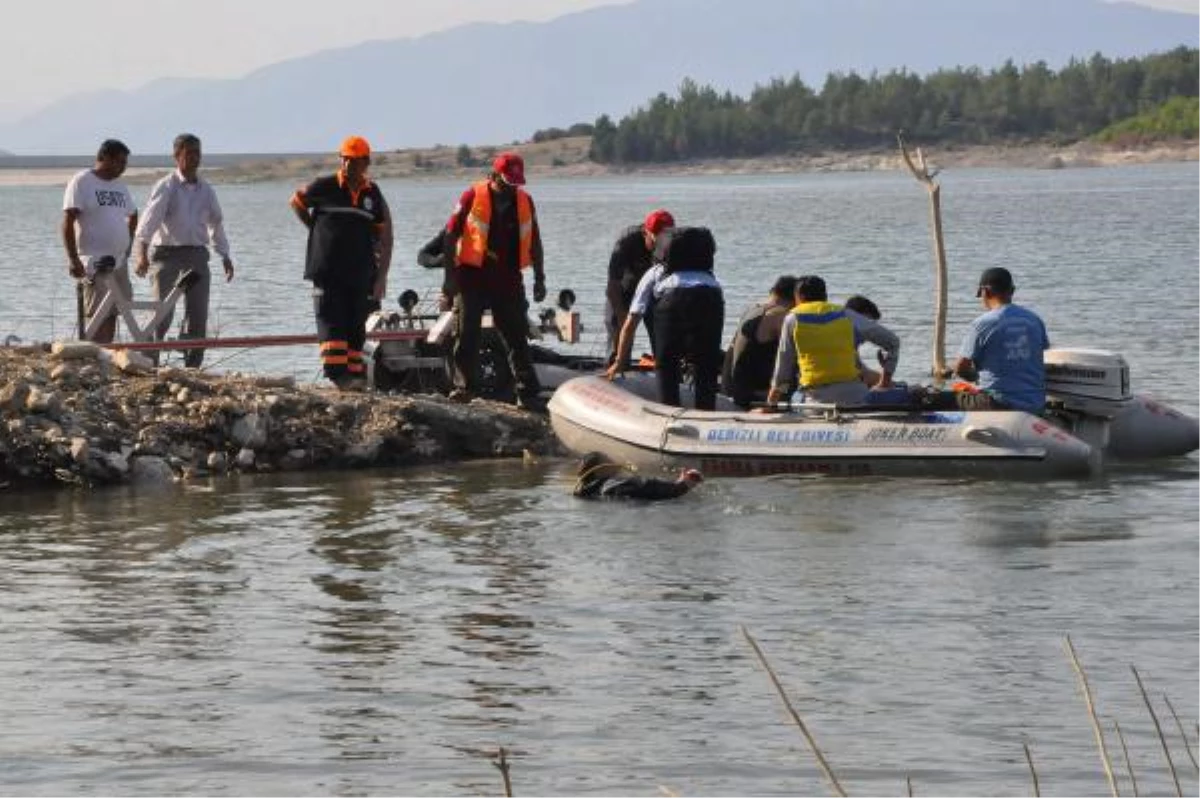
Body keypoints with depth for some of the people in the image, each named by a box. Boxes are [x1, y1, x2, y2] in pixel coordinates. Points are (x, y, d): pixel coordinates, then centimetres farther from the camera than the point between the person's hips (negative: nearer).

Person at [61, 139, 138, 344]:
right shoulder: (82, 183, -7)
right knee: (97, 315, -13)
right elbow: (68, 222, -13)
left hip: (119, 262, 8)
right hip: (94, 263, -8)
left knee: (113, 313, 7)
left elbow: (133, 216, 33)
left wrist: (128, 244, 19)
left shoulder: (120, 186, 16)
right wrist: (73, 259, -19)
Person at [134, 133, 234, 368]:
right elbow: (150, 218, -16)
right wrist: (142, 252, -30)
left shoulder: (205, 189, 12)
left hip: (197, 254, 5)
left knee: (198, 315, 4)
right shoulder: (166, 187, -5)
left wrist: (225, 256, 22)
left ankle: (192, 366, 12)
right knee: (162, 313, -11)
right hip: (167, 253, -5)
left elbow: (216, 223, 24)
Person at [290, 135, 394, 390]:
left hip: (361, 274, 3)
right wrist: (316, 230, 10)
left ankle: (354, 374, 10)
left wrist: (381, 277, 0)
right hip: (327, 271, -3)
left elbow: (385, 238, 7)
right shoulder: (324, 187, 0)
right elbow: (296, 202, 17)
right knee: (332, 322, -11)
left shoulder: (373, 195, 7)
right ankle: (337, 373, -17)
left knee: (356, 327, 6)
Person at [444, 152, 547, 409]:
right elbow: (451, 236, -3)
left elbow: (534, 242, 14)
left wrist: (539, 279, 12)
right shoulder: (472, 197, -6)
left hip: (508, 280, 3)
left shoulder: (524, 201, 5)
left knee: (517, 337, 3)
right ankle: (464, 386, 10)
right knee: (466, 335, 0)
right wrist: (450, 275, -5)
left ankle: (528, 393, 4)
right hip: (472, 277, -3)